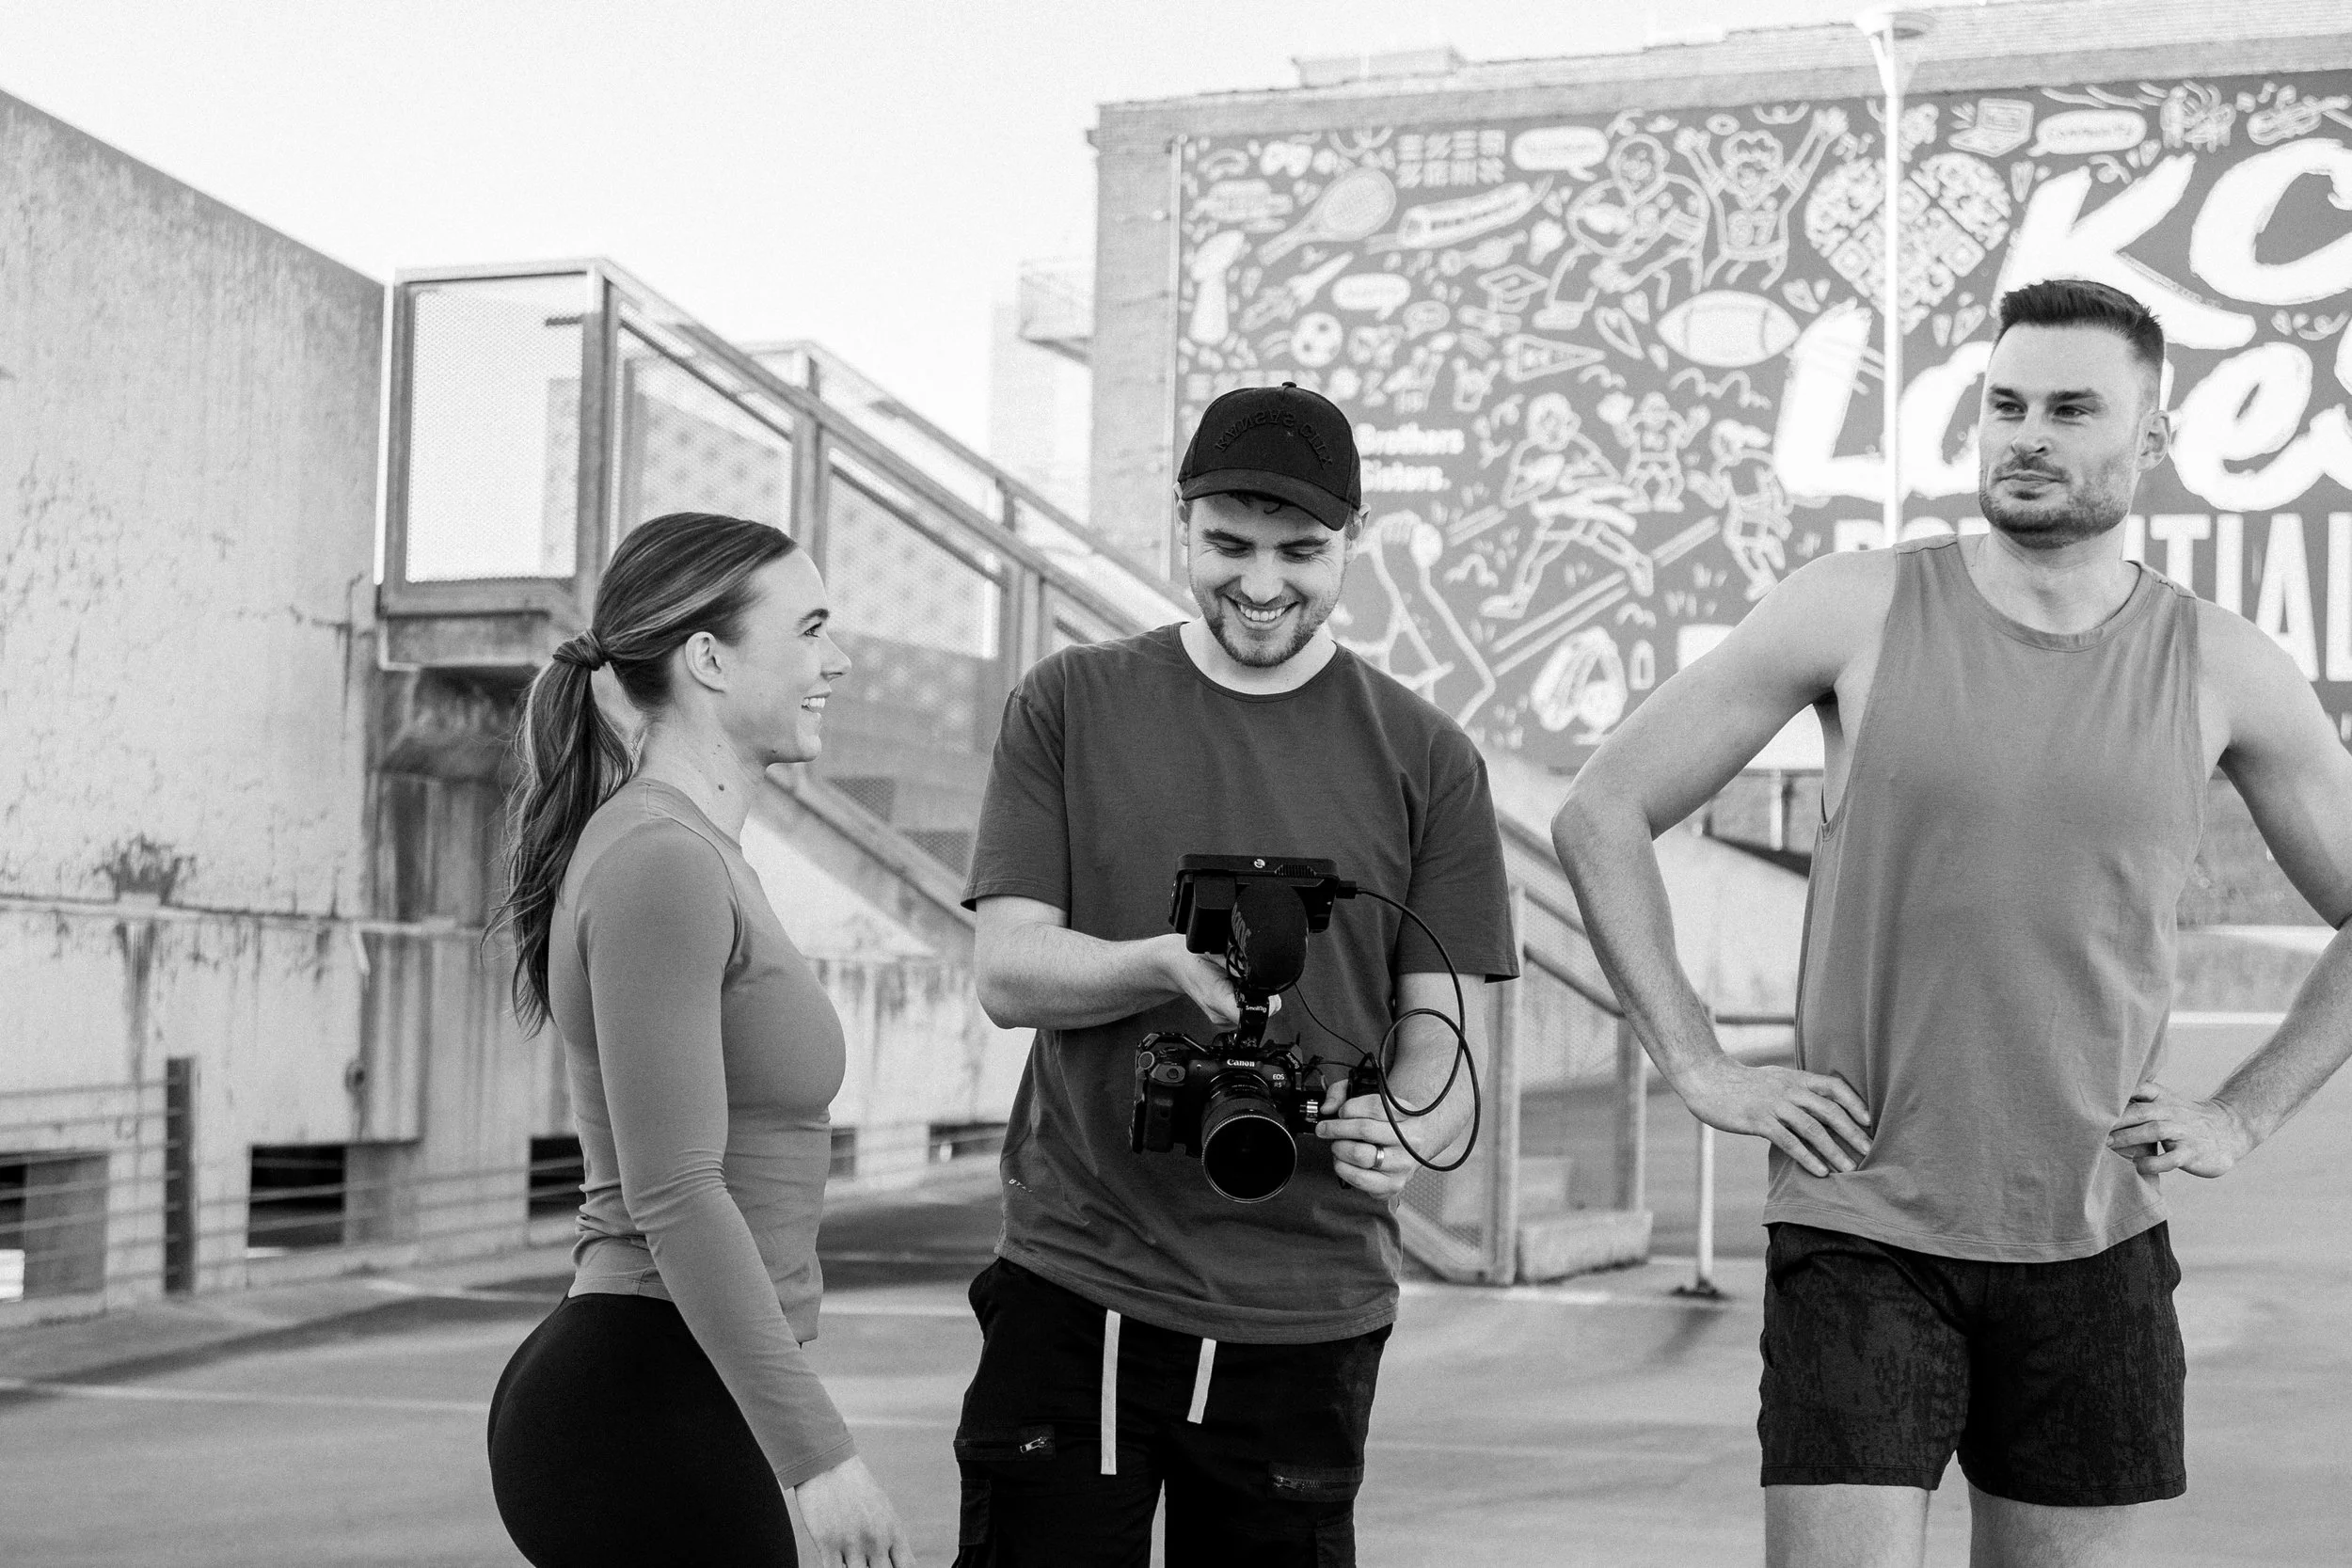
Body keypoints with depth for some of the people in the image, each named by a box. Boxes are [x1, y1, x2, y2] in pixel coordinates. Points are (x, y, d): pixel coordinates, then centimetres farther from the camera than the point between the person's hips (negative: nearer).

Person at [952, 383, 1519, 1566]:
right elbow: (1007, 973, -1)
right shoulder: (1069, 707, 5)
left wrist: (1406, 1131, -21)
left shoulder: (1422, 758, 4)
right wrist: (1172, 963, -21)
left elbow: (1443, 1028, 2)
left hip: (1305, 1314, 0)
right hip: (1072, 1288, 0)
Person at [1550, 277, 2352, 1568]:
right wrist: (1698, 1069, -5)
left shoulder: (2225, 673, 2)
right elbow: (1599, 815, 0)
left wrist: (2240, 1116, 4)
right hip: (1859, 1229, -2)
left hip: (2093, 1241, 3)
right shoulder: (1856, 612, -4)